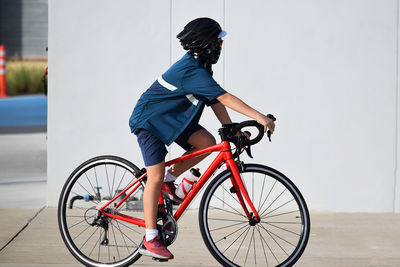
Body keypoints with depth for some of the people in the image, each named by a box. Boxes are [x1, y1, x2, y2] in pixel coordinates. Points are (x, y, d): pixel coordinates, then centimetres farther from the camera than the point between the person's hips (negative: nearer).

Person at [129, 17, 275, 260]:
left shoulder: (200, 67, 2)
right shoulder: (192, 72, -29)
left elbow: (215, 102, 3)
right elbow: (223, 97, -36)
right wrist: (258, 116, -40)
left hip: (171, 119, 9)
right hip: (149, 120, -9)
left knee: (207, 142, -11)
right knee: (156, 177, -13)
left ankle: (169, 181, 6)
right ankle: (150, 239, -6)